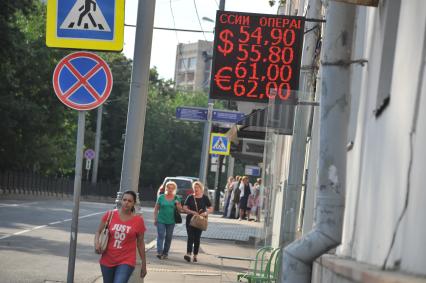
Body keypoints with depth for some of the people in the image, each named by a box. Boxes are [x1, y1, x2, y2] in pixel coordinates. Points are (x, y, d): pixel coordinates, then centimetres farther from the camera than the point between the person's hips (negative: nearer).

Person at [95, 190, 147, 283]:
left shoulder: (138, 220, -5)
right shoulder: (109, 215, -2)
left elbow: (140, 243, 3)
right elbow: (99, 232, 8)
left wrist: (144, 265, 7)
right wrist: (97, 243, -14)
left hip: (126, 261, -3)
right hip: (107, 260, 3)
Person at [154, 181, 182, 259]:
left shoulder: (176, 198, 5)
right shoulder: (161, 197, 1)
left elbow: (180, 210, 7)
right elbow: (156, 208, 5)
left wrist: (177, 204, -13)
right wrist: (155, 219, 0)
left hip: (171, 221, 2)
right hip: (161, 220, -2)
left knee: (168, 237, 8)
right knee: (160, 236, -12)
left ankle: (165, 253, 18)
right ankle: (159, 252, -19)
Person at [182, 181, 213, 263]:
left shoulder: (204, 198, 4)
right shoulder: (190, 197, 3)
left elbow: (211, 209, 6)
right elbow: (184, 208, 0)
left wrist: (206, 213, -15)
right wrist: (192, 212, -16)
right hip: (190, 220, -1)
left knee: (197, 238, 5)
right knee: (190, 237, -12)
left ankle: (195, 256, 11)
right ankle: (188, 254, -21)